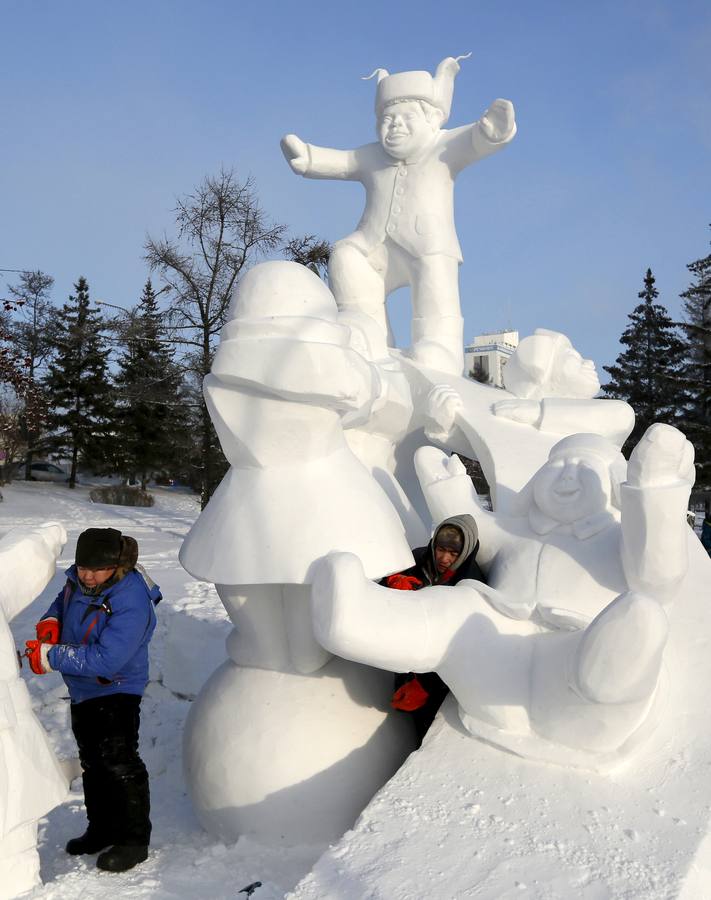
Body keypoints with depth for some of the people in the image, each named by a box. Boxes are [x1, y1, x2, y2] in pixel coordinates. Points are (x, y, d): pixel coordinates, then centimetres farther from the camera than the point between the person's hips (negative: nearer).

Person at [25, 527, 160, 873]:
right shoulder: (79, 578, -7)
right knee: (92, 761, 19)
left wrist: (51, 657, -31)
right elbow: (65, 599, 17)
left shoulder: (131, 604, -32)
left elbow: (105, 660, -36)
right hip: (82, 689, 9)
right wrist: (51, 621, -5)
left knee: (119, 764, -7)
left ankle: (134, 839, 9)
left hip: (116, 692, -9)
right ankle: (103, 829, 36)